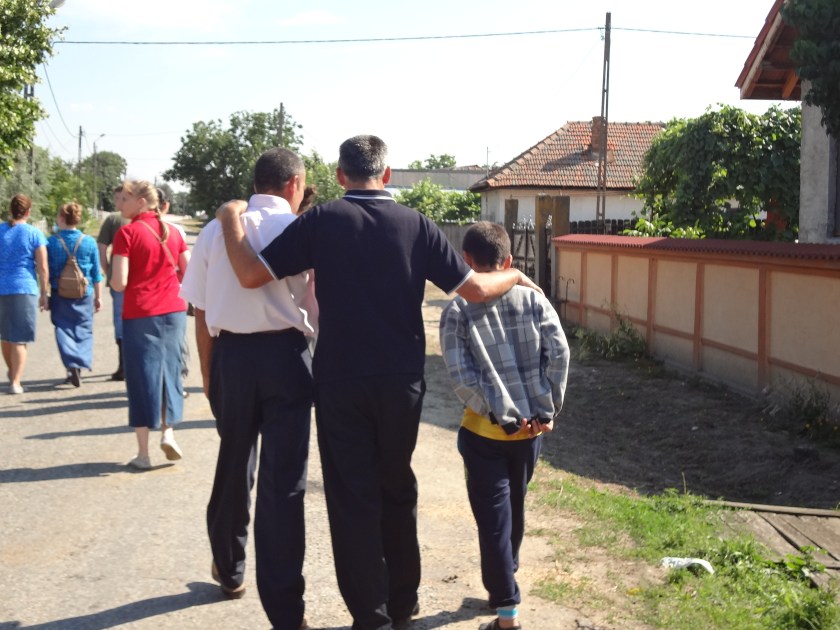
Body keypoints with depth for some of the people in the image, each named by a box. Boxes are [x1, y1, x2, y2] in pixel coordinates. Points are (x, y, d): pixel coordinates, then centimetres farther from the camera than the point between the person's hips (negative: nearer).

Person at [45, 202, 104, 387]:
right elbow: (96, 273, 2)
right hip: (85, 295, 1)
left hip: (60, 294, -1)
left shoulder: (51, 242, -5)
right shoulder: (89, 242, -2)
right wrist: (98, 296, 10)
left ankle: (72, 364, -11)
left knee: (64, 330, 6)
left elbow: (46, 272, 0)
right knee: (84, 330, 12)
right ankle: (80, 364, 0)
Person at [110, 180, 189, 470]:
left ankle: (143, 453, 8)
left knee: (142, 374, 4)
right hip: (173, 310, 4)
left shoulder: (127, 233, -9)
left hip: (140, 313, -4)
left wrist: (112, 281, 8)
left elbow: (119, 282, -14)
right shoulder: (172, 231, 6)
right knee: (169, 370, 18)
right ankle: (168, 432, 11)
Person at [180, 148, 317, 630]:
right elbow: (319, 309, -1)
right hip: (285, 355, -3)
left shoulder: (215, 231, 4)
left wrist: (209, 375, 13)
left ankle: (230, 571, 41)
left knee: (234, 466, 21)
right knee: (284, 482, 0)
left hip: (230, 355, 3)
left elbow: (202, 314, 5)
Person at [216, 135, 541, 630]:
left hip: (341, 382, -2)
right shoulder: (415, 224, -2)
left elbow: (252, 275, -9)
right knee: (398, 489, 19)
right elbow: (475, 289, -3)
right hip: (402, 381, 2)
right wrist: (514, 277, 18)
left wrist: (230, 218, 6)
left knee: (353, 499, 7)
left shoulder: (322, 220, -6)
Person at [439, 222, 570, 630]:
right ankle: (505, 579, 41)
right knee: (514, 506, 22)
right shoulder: (532, 298, -2)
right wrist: (548, 409, -3)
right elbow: (559, 352, -8)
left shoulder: (457, 311, -9)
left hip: (486, 431, -4)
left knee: (493, 517, 2)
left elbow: (462, 378, -16)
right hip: (531, 427, 4)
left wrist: (501, 415, -11)